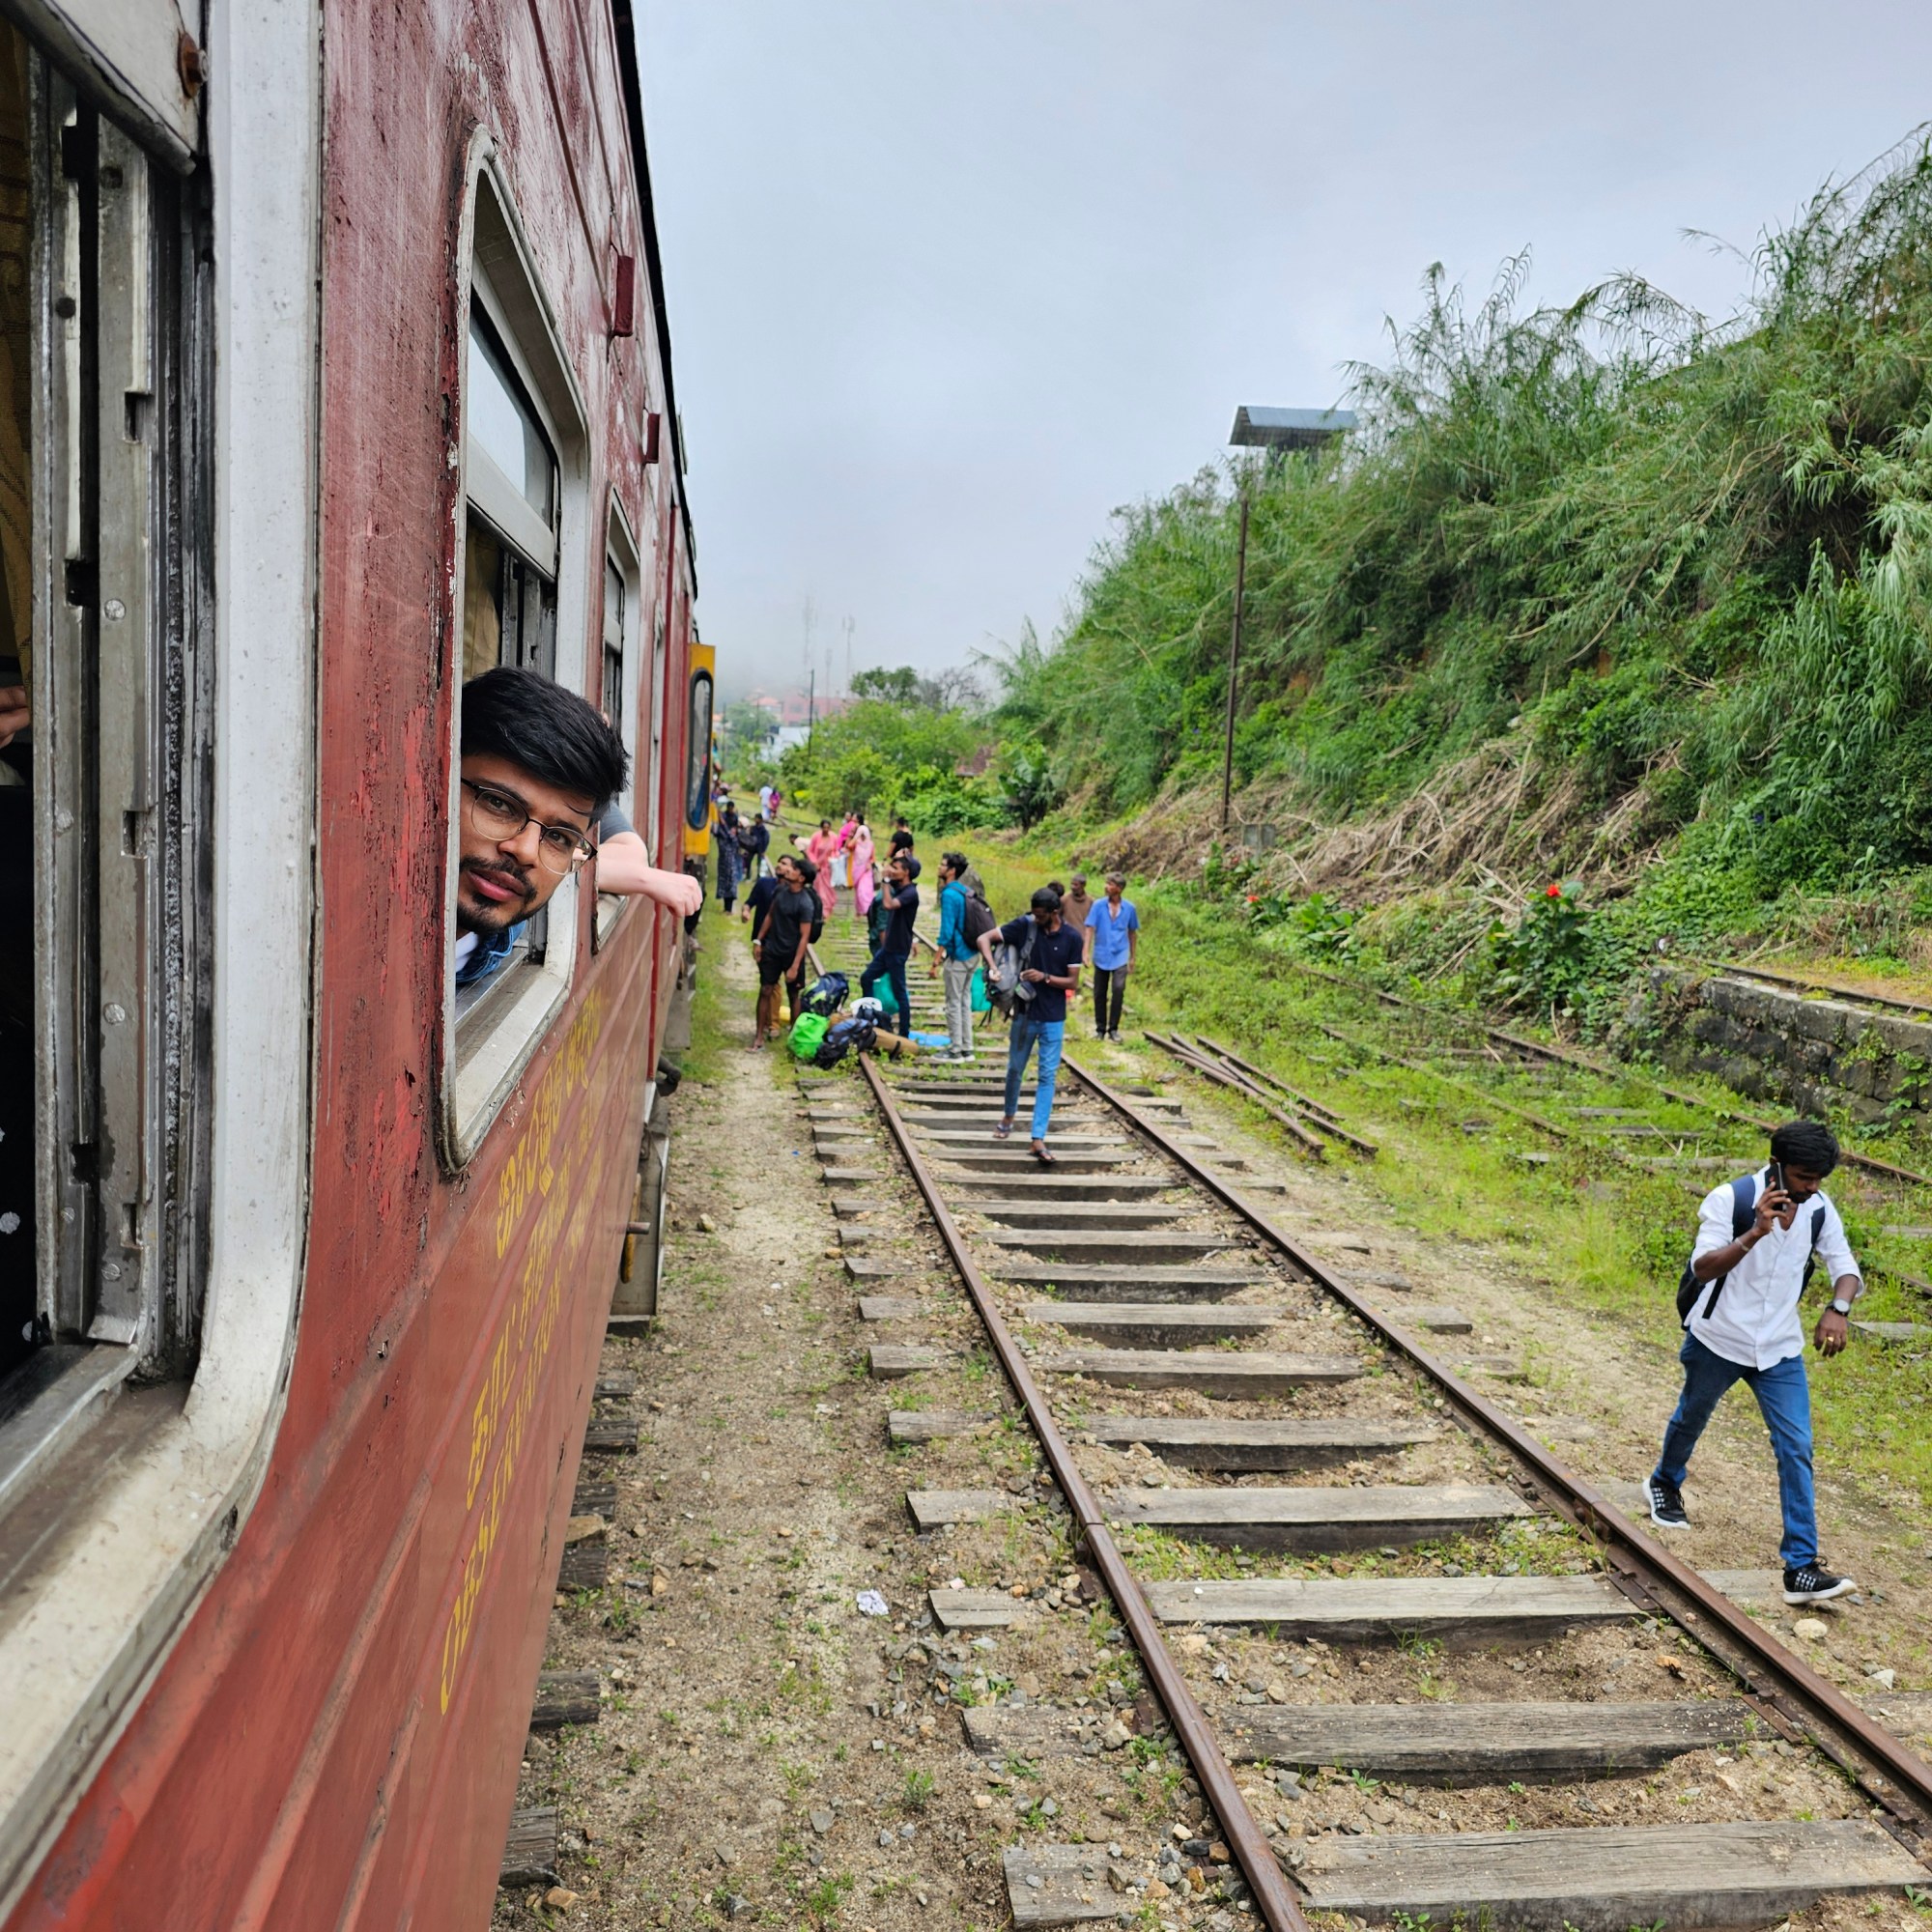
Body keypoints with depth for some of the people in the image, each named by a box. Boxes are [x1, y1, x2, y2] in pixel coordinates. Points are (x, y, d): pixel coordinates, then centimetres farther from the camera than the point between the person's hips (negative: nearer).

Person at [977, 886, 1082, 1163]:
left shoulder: (1071, 938, -8)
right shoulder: (1025, 926, -7)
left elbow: (1073, 982, -5)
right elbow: (984, 938, -8)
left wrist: (1045, 977, -20)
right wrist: (992, 967, -24)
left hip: (1053, 1018, -1)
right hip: (1024, 1013, 1)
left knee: (1047, 1077, -2)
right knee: (1015, 1069, 14)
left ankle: (1038, 1139, -1)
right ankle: (1009, 1116, 39)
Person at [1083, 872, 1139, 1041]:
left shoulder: (1129, 908, 0)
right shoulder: (1098, 905, -4)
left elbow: (1132, 933, 9)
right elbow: (1090, 929, -7)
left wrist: (1132, 957, 11)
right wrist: (1087, 952, -18)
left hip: (1120, 956, -1)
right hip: (1101, 956, 1)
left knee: (1118, 989, -17)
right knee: (1100, 994, 7)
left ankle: (1113, 1028, -5)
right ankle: (1100, 1028, 22)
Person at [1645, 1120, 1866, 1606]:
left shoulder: (1820, 1209, -8)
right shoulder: (1730, 1199, -23)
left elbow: (1845, 1267, -1)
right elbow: (1702, 1268, -31)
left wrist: (1838, 1309, -23)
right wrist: (1755, 1234, -46)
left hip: (1780, 1350, 3)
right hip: (1718, 1341, -3)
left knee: (1796, 1449, -7)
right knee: (1690, 1419, 21)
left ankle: (1801, 1568, -3)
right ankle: (1665, 1484, 51)